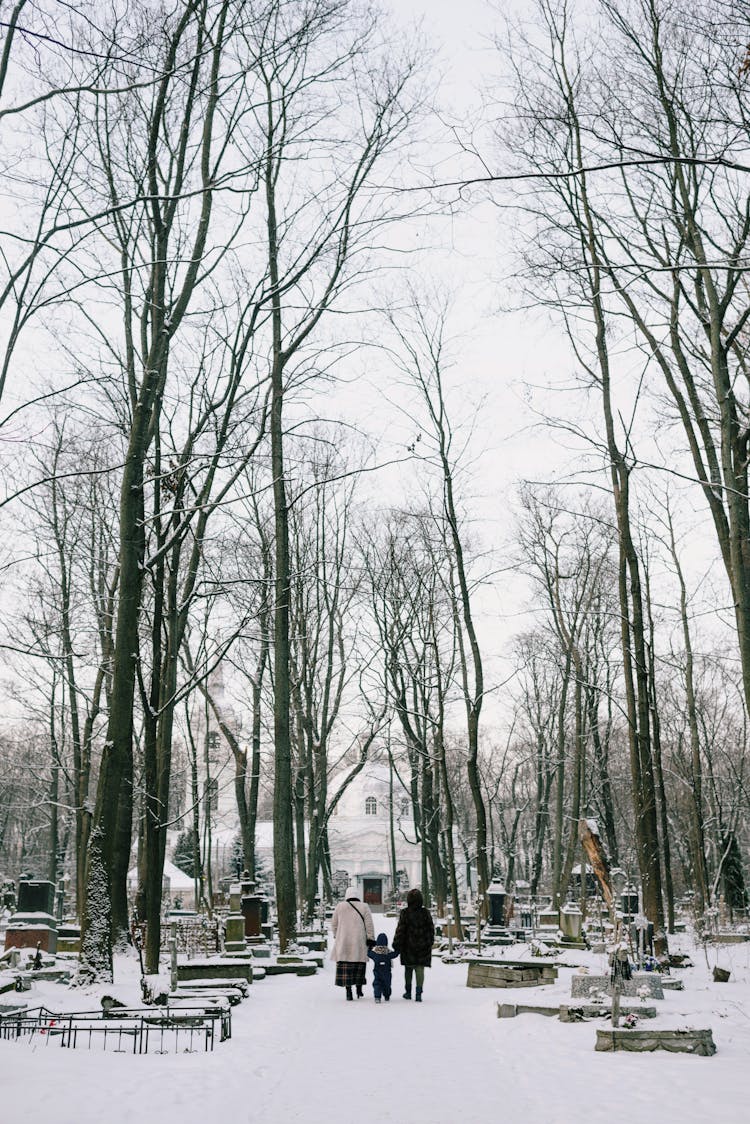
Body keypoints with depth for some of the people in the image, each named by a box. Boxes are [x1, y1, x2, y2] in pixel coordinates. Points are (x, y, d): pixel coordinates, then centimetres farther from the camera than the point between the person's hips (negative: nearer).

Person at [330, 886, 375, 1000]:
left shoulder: (340, 906, 3)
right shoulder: (364, 907, 2)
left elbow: (334, 924, 10)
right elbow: (369, 925, -2)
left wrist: (336, 936, 23)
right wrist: (371, 939, 1)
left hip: (343, 942, 0)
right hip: (359, 941, 0)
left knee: (346, 967, 1)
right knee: (359, 964, 12)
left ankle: (348, 991, -4)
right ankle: (359, 989, 15)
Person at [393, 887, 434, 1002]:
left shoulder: (405, 913, -9)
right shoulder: (426, 913, -3)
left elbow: (400, 930, -8)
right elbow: (431, 929, 4)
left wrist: (397, 945, 0)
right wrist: (429, 943, 17)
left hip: (408, 946, -1)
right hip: (423, 946, 1)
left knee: (408, 969, 14)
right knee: (420, 969, 1)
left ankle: (408, 992, 23)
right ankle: (419, 993, -7)